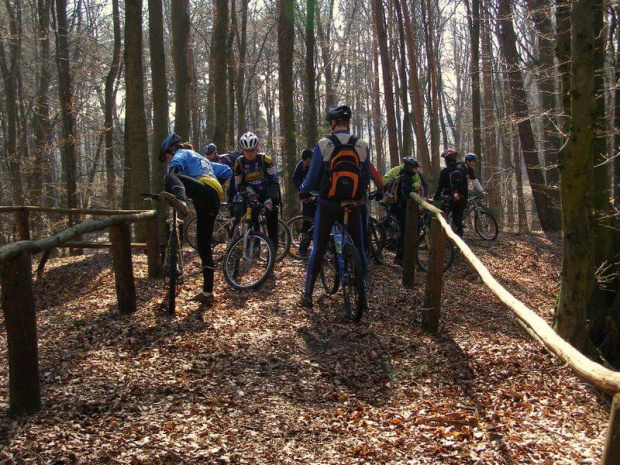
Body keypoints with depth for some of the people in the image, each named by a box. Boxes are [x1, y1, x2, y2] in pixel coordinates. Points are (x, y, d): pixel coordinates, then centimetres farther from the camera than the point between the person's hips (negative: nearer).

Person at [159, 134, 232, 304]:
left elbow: (176, 162, -10)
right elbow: (227, 171, 42)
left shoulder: (182, 153, 16)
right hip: (215, 201, 8)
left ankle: (180, 202, -61)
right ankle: (207, 292, 14)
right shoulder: (202, 159, 40)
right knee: (203, 246, 13)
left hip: (206, 190, -8)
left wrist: (170, 182, -17)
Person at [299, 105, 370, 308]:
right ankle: (362, 294, 14)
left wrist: (303, 191, 17)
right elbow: (366, 178, 7)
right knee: (359, 249, 11)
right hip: (352, 205, 1)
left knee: (318, 249, 9)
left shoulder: (323, 145, -8)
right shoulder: (362, 146, -2)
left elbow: (312, 177, -3)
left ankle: (307, 295, 10)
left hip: (327, 205, -1)